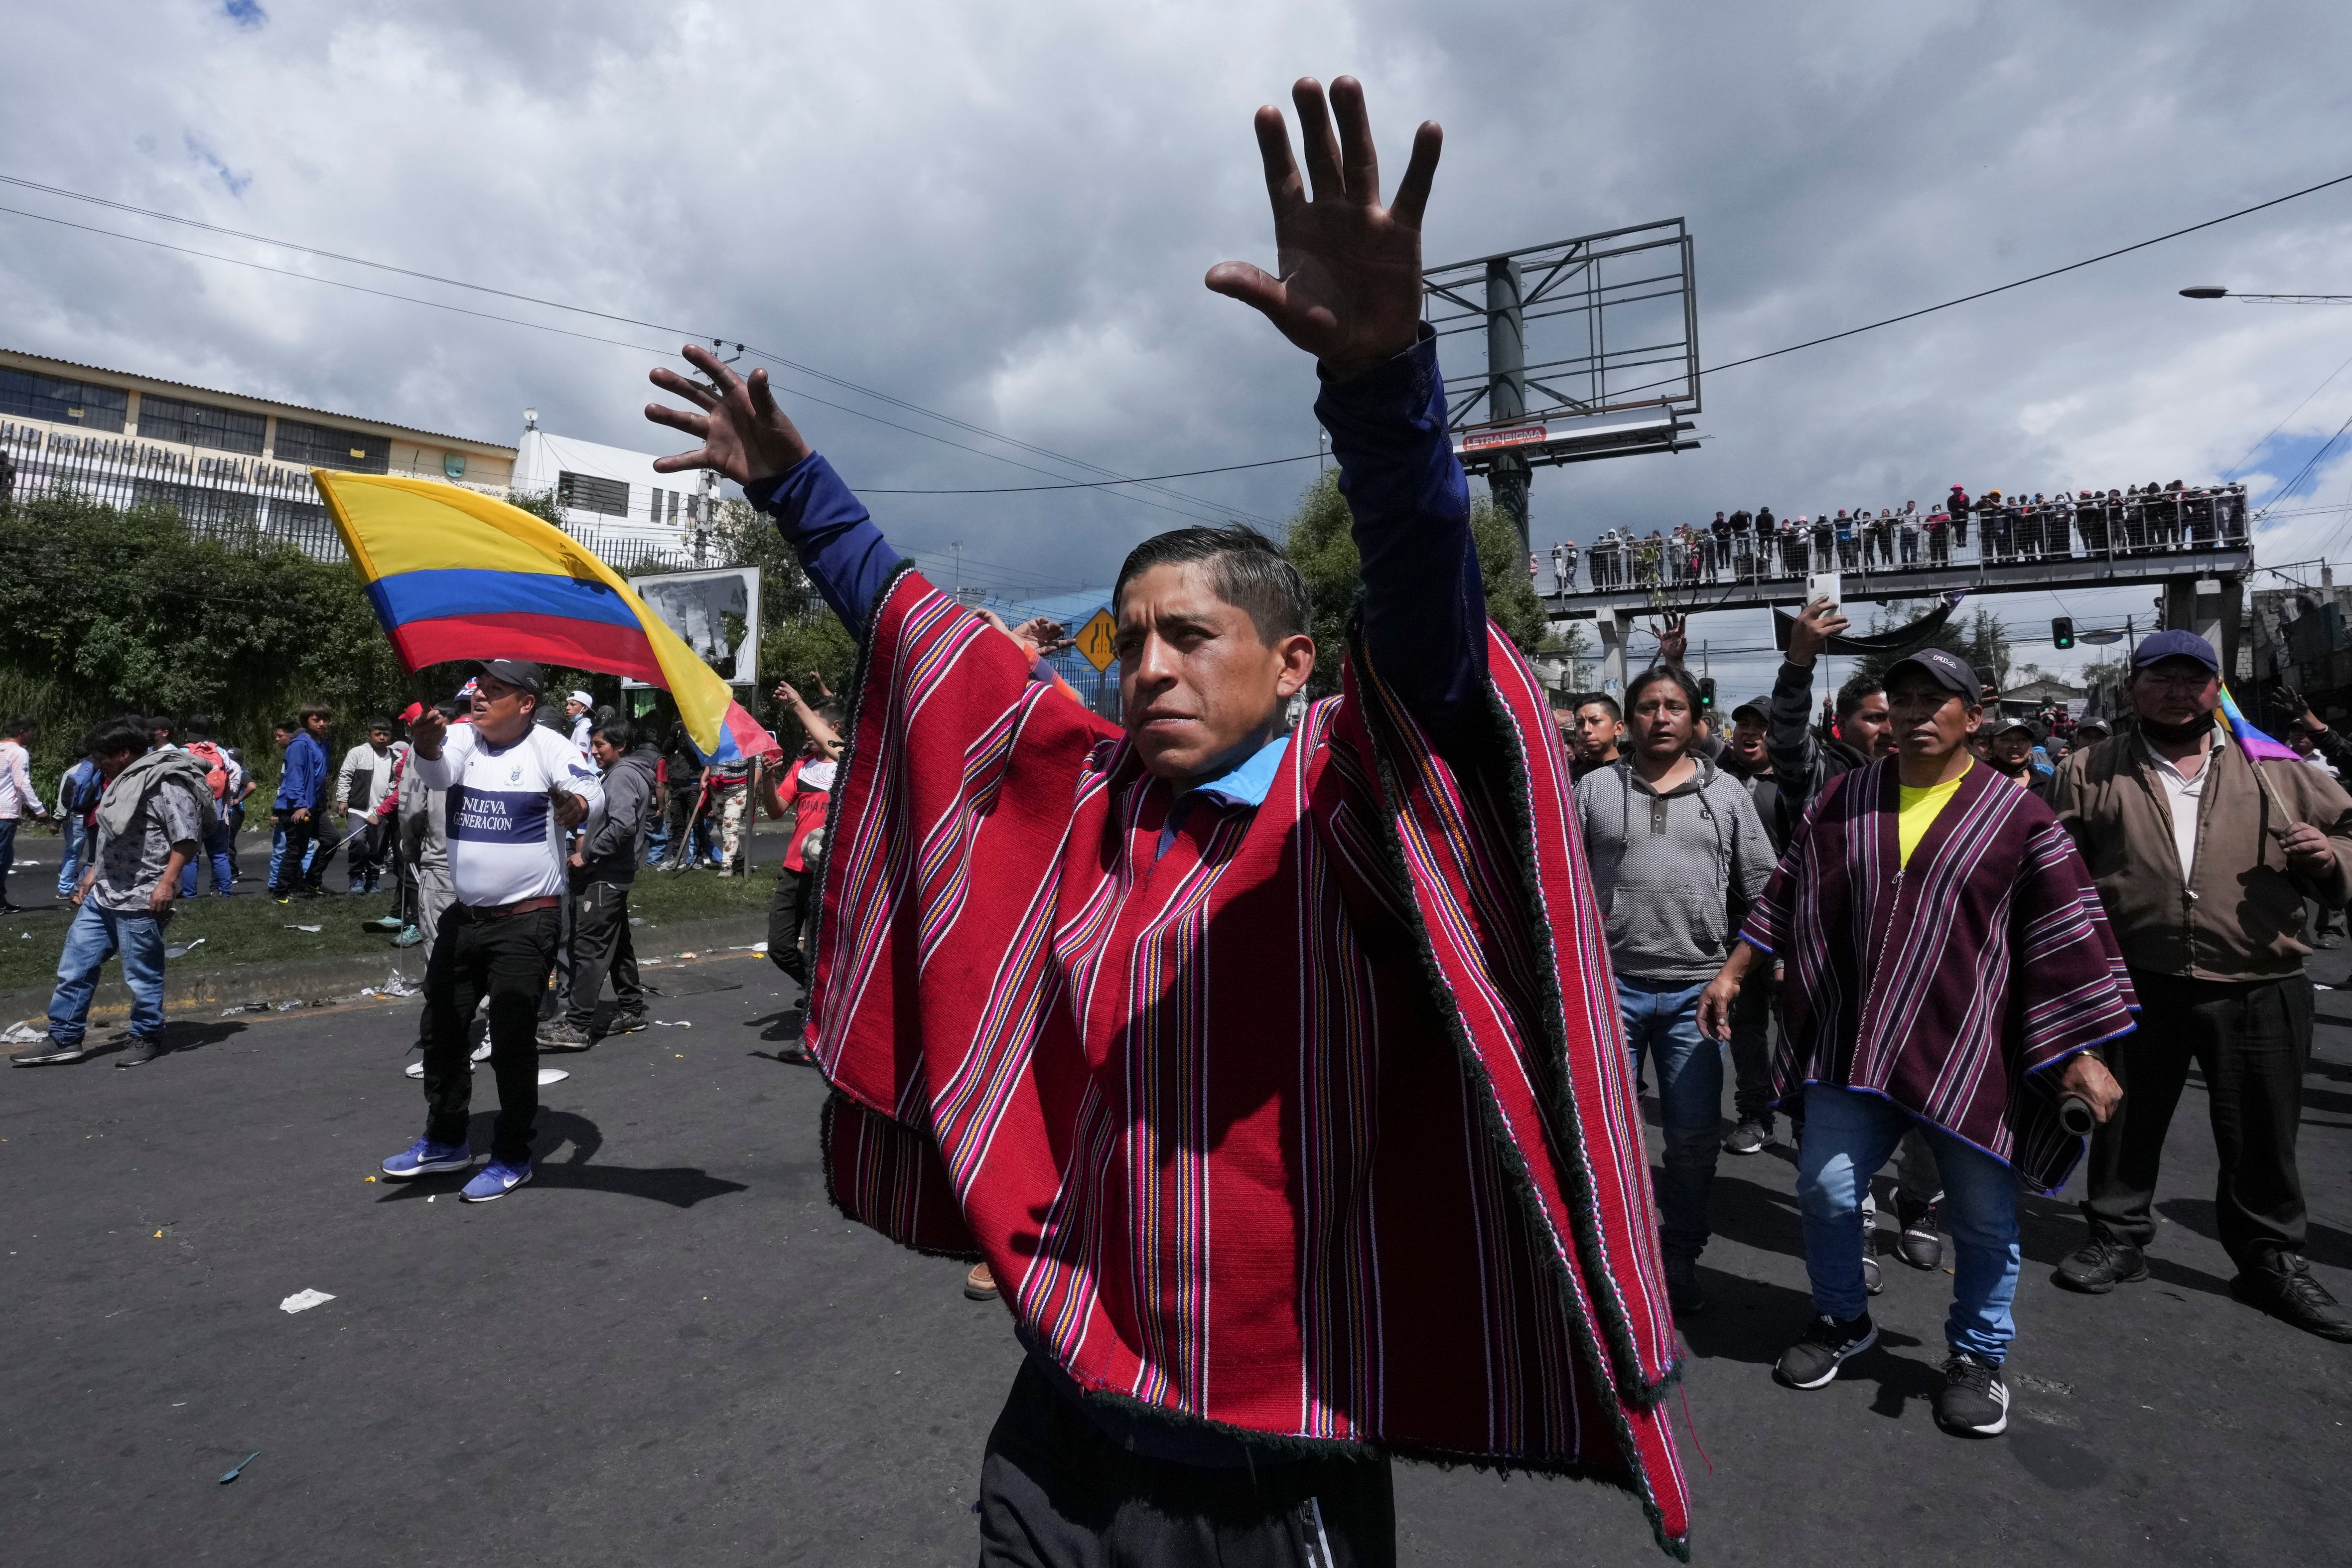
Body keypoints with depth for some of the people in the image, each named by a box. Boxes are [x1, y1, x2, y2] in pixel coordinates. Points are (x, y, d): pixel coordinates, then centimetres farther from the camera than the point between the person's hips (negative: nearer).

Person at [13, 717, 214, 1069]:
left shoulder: (165, 784, -15)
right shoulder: (121, 782, 16)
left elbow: (187, 836, -21)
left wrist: (167, 881, -25)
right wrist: (94, 873, 24)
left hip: (141, 900, -10)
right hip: (101, 895, 10)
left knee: (141, 975, 2)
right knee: (75, 965, 12)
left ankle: (147, 1039, 16)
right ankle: (64, 1040, 22)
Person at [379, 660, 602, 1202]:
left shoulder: (547, 746, -11)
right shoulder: (462, 738, 0)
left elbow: (591, 788, -25)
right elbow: (439, 772, -19)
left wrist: (576, 803, -49)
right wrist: (427, 747, -43)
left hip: (526, 922, -6)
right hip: (464, 916, 6)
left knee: (512, 1040, 0)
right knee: (441, 1029, 17)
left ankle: (512, 1157, 18)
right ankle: (445, 1141, 37)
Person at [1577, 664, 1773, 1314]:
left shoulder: (1727, 793, 6)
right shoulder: (1594, 789, 3)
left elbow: (1762, 888, 9)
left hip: (1695, 987, 1)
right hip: (1610, 982, -1)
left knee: (1694, 1135, 7)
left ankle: (1679, 1259, 26)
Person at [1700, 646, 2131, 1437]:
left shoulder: (2017, 815, -3)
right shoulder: (1845, 799, 5)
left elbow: (2067, 936, -2)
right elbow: (1787, 894, 12)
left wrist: (2083, 1055, -6)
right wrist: (1733, 972, 10)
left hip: (1968, 1049, -2)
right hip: (1853, 1041, 2)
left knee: (1983, 1217, 8)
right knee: (1826, 1190, 5)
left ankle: (1978, 1356, 32)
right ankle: (1842, 1320, 31)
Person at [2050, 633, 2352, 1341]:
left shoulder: (2276, 770, 7)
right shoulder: (2091, 772, 4)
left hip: (2257, 989, 1)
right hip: (2136, 986, -1)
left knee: (2263, 1134, 12)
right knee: (2126, 1120, 12)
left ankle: (2272, 1260, 31)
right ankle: (2119, 1236, 30)